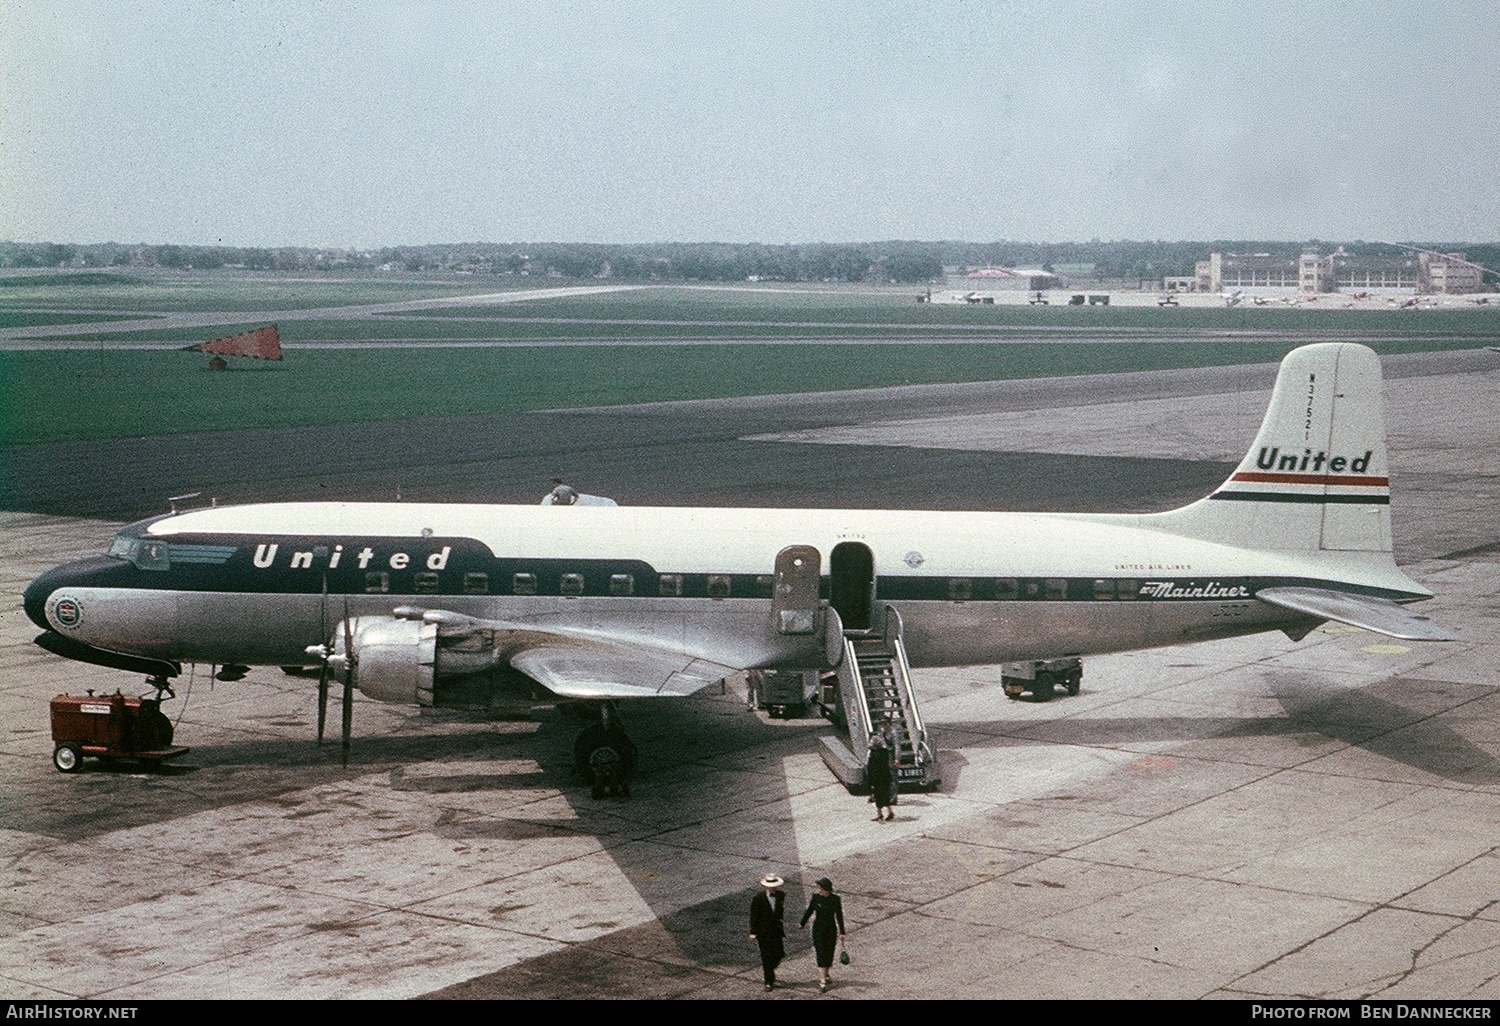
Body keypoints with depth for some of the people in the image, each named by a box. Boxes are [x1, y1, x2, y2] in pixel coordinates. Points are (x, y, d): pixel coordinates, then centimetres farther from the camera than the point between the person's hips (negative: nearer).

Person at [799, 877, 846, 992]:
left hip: (831, 930, 1)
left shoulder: (835, 899, -9)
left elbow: (839, 916, -2)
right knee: (821, 954, -8)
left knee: (829, 954, 9)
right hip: (818, 929, -1)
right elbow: (809, 911, 6)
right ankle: (822, 982, -9)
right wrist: (802, 924, 15)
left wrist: (842, 933, -1)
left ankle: (825, 974, 37)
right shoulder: (816, 897, -8)